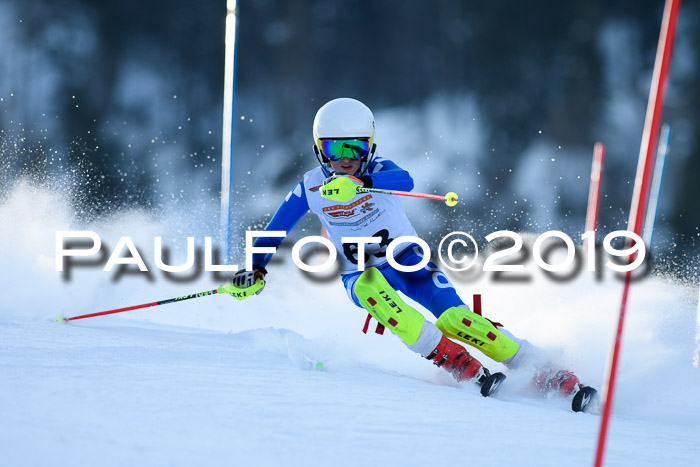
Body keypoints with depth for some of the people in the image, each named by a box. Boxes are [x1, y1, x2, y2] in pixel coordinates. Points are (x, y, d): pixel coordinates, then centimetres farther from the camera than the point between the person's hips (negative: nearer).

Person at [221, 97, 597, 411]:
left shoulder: (378, 171, -13)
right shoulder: (310, 189, -4)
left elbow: (405, 180, -37)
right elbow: (276, 228, 9)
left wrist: (359, 182, -53)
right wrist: (255, 269, -2)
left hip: (406, 257, -1)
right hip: (360, 271, 1)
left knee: (453, 318, -22)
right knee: (368, 288, -35)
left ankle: (547, 373, -17)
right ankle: (460, 366, -35)